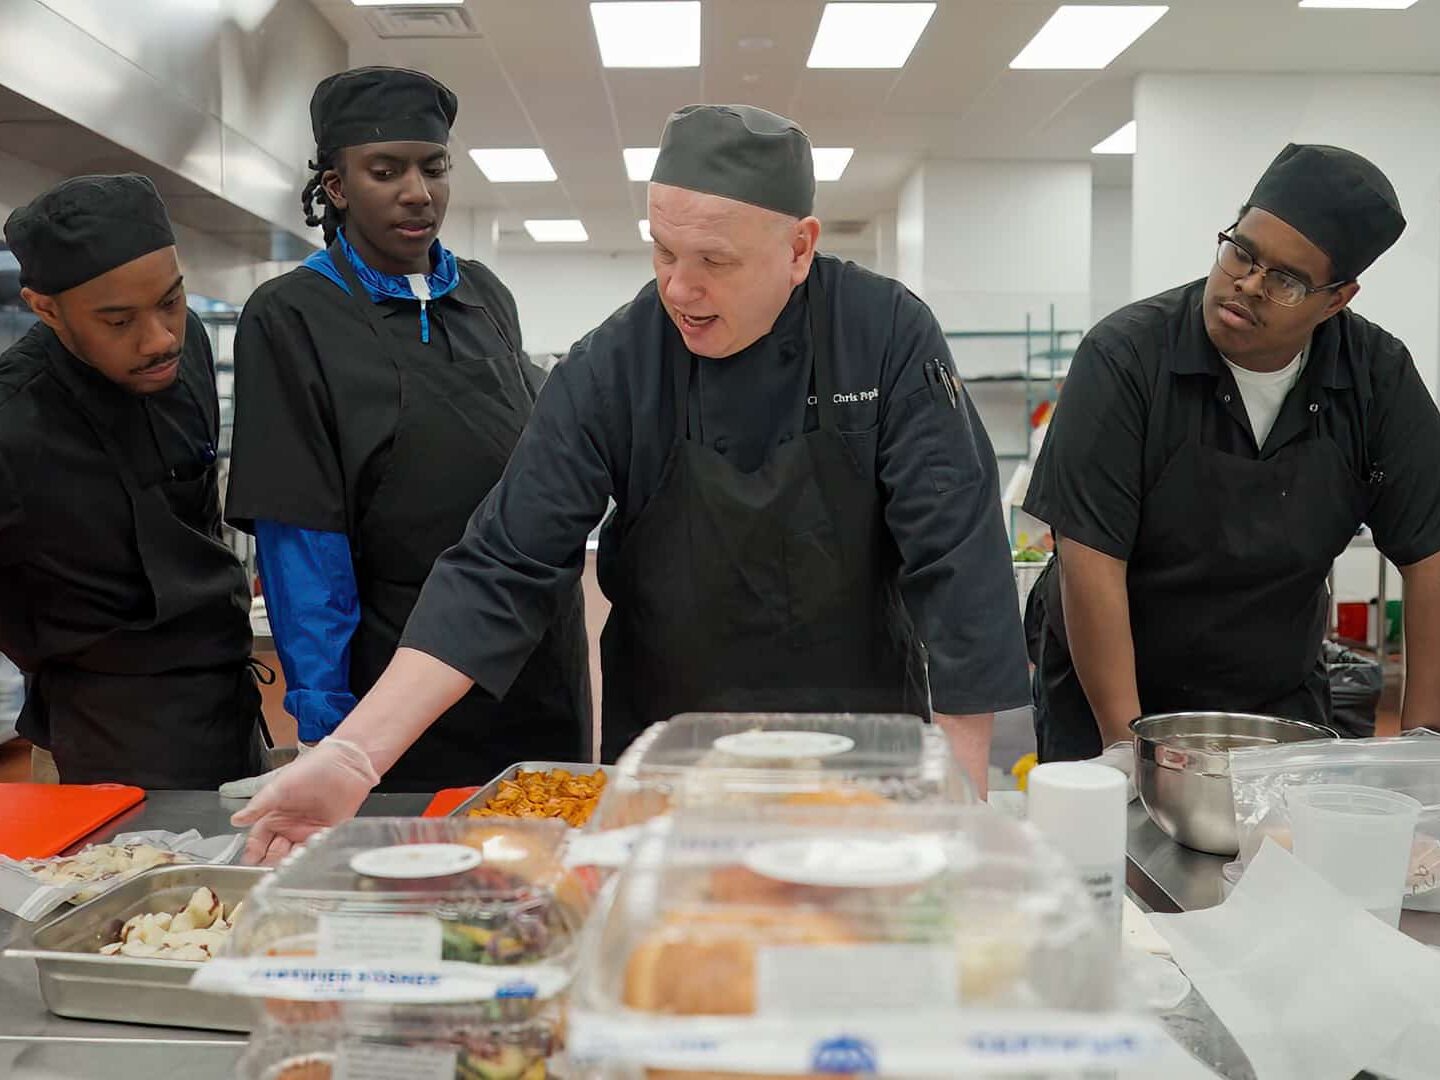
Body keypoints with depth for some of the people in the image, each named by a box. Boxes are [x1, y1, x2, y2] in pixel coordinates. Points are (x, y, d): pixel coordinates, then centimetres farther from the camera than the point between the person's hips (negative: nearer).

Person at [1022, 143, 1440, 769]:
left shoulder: (1378, 377, -8)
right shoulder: (1125, 358, -19)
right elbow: (1091, 559, -23)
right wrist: (1124, 744, -25)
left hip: (1281, 705, 3)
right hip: (1104, 703, -3)